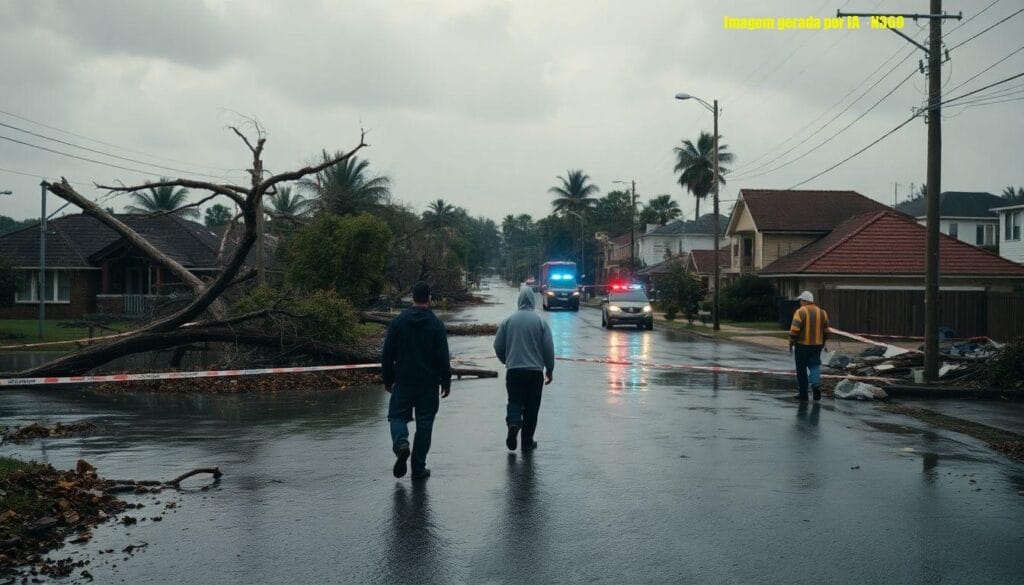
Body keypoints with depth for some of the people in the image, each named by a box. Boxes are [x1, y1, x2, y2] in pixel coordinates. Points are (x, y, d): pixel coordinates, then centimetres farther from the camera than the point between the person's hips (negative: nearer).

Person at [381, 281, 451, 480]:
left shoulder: (398, 322, 0)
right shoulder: (436, 324, -5)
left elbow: (387, 355, 2)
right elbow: (443, 357, -6)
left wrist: (387, 380, 11)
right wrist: (446, 382, 4)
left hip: (403, 381, 1)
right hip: (429, 383, -1)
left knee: (398, 415, 12)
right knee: (424, 422, 7)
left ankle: (401, 443, -19)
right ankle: (419, 468, 7)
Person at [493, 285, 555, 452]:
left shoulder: (508, 320, -2)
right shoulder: (540, 321, -4)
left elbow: (498, 346, 3)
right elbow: (549, 348, -4)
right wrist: (549, 370, 8)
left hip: (513, 371, 0)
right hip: (535, 371, 0)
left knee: (515, 401, 10)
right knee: (531, 407, 9)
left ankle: (513, 422, -19)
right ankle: (527, 441, 11)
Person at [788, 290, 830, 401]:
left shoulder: (800, 312, -11)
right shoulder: (822, 312, 7)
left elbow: (794, 330, -15)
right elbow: (826, 331, 12)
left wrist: (791, 344, -4)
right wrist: (822, 343, 23)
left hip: (802, 346, -4)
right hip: (817, 345, 4)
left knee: (801, 369, 6)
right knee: (815, 366, 10)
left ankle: (803, 394, 10)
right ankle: (816, 384, -17)